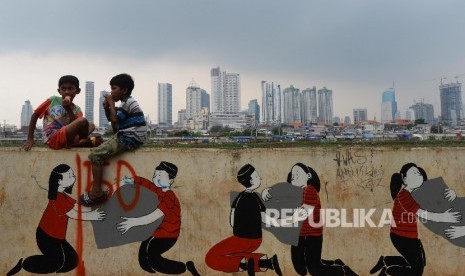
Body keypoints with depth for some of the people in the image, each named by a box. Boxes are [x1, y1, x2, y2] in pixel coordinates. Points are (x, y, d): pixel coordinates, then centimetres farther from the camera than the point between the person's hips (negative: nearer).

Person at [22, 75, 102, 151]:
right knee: (83, 121, -24)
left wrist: (68, 108, -9)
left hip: (65, 137, 5)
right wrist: (30, 139, 4)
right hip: (53, 139, -5)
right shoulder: (53, 100, 5)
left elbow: (75, 126, -4)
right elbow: (35, 115, 9)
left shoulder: (76, 109, 12)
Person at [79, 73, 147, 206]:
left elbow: (114, 120, -17)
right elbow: (111, 119, 26)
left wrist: (111, 103, -5)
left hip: (129, 139, -11)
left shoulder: (128, 102, -11)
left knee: (95, 155, -14)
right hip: (126, 137, 11)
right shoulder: (126, 103, 21)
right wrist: (107, 108, 9)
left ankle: (97, 192, -11)